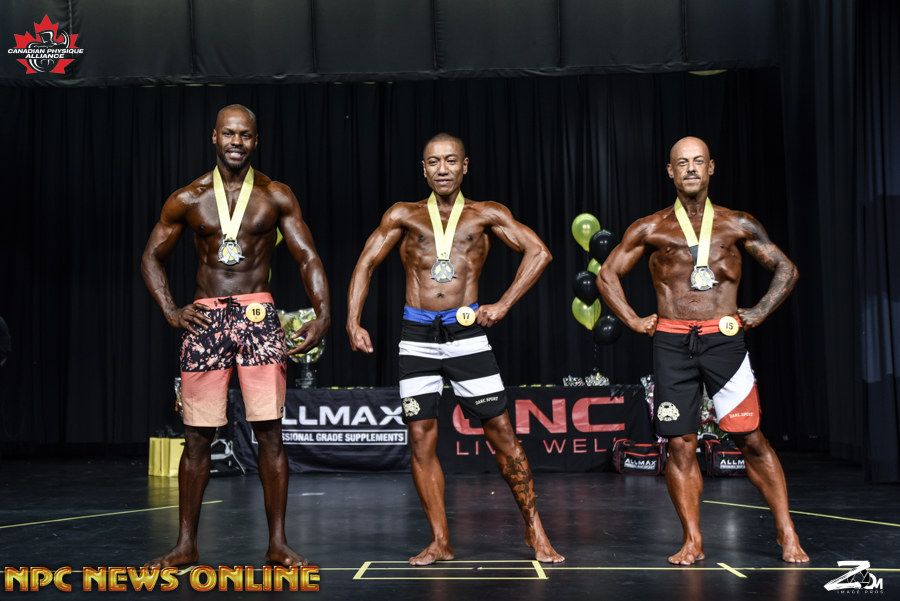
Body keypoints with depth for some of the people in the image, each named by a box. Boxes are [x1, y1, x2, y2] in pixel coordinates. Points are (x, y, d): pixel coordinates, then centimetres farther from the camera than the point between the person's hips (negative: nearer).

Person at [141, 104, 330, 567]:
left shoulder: (276, 196, 4)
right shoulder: (187, 199, 6)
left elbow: (308, 258, 2)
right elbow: (152, 256, 15)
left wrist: (323, 312, -14)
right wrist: (170, 311, 1)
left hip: (258, 317, -1)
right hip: (205, 319, 1)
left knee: (269, 433, -3)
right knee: (197, 437, 4)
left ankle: (277, 542, 5)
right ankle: (186, 544, 15)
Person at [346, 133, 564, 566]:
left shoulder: (485, 215, 7)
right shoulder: (404, 216, 10)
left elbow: (538, 252, -1)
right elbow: (366, 265, 9)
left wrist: (503, 306, -10)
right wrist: (352, 322, -3)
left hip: (465, 334, -1)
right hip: (416, 336, 2)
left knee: (501, 433, -2)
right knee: (421, 439, 1)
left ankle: (534, 530, 11)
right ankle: (440, 542, 11)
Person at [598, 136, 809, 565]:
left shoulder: (737, 225, 9)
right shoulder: (651, 229, 7)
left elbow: (786, 269, 15)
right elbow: (607, 275, 11)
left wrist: (759, 313, 4)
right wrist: (633, 321, 3)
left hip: (724, 340, 0)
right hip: (672, 344, 1)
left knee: (751, 439, -1)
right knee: (680, 444, 1)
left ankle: (786, 534, 9)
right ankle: (692, 542, 9)